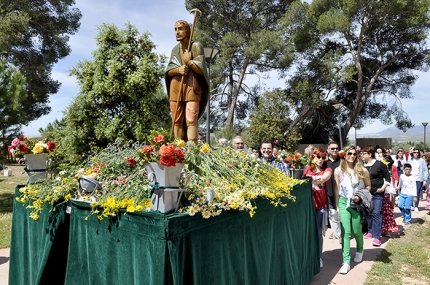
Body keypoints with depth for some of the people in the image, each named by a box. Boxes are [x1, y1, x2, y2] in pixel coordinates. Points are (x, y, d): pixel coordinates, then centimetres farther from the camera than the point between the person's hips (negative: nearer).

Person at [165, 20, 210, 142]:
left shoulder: (196, 46, 1)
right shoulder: (175, 49, 17)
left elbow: (201, 69, -6)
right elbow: (168, 71, 10)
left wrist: (188, 61, -9)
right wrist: (178, 70, -9)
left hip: (192, 87, -5)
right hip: (176, 87, 5)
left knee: (191, 120, -15)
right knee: (177, 121, 4)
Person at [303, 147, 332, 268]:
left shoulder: (327, 170, 1)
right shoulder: (307, 169, 7)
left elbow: (322, 179, -19)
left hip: (320, 204, -1)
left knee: (318, 232, 7)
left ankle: (319, 257, 20)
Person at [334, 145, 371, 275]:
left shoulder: (362, 170, -4)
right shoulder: (338, 170, -2)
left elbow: (368, 186, 6)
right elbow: (336, 190, 3)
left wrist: (361, 196, -12)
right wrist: (336, 206, 4)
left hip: (357, 203, 0)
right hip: (343, 202, 0)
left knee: (357, 231, 12)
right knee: (345, 232, -3)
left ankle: (360, 250, 44)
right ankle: (346, 262, 2)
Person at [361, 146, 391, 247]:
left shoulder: (379, 164, -7)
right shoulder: (362, 166, 4)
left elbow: (387, 177, -1)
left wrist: (383, 188, -10)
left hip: (377, 193, -5)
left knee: (376, 214, -8)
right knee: (368, 213, 13)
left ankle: (376, 236, -6)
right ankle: (370, 231, 29)